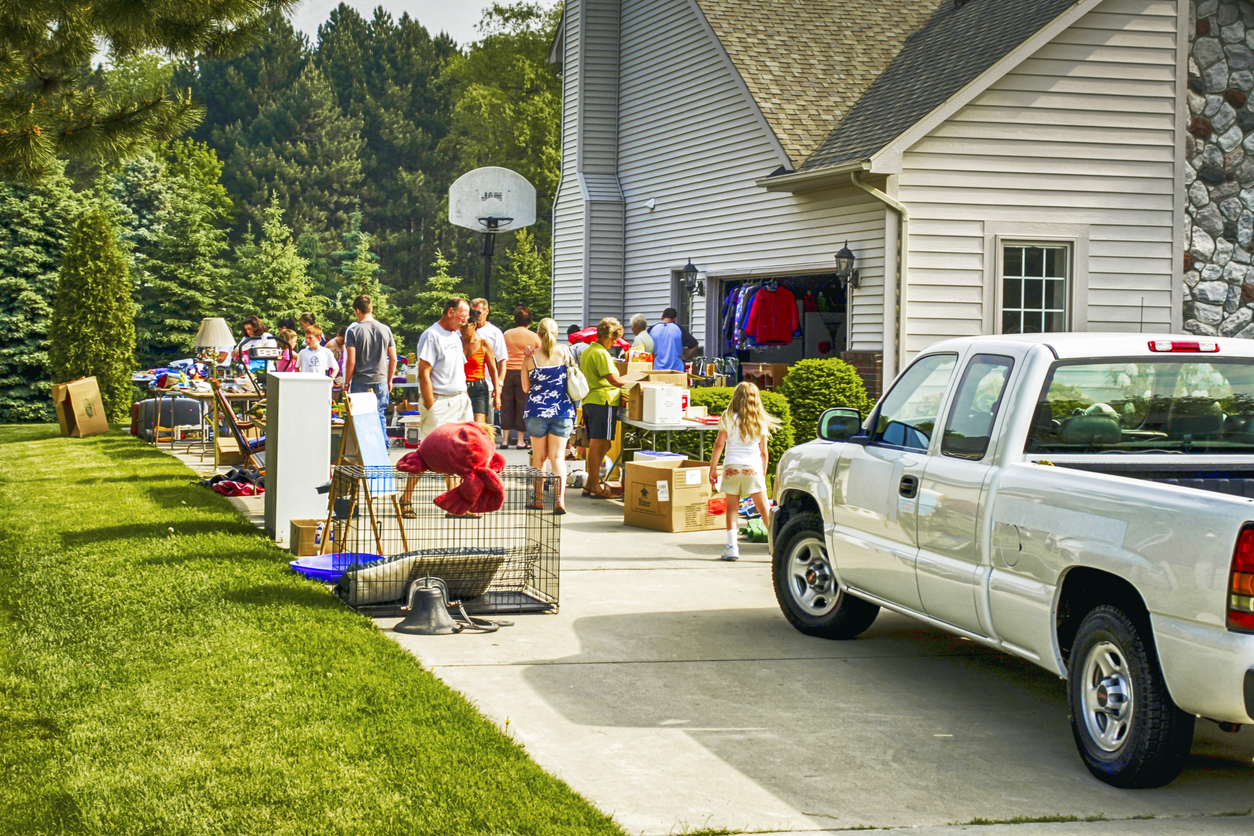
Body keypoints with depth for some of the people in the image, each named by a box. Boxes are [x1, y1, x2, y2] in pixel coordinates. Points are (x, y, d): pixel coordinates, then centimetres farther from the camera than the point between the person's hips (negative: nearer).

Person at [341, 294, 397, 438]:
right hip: (381, 382, 3)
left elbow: (351, 361, -10)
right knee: (380, 417, 10)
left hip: (360, 383, -3)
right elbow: (393, 359, 7)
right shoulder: (385, 330, 4)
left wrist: (346, 383, 0)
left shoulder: (353, 331, -7)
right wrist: (390, 380, 18)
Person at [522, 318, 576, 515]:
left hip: (537, 411, 0)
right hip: (562, 411, 0)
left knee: (539, 456, 14)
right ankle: (560, 500, -13)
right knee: (558, 456, 2)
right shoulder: (564, 352, -2)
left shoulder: (531, 357, -4)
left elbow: (525, 388, 4)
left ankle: (538, 498, 19)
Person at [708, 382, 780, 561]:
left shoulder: (728, 419, 2)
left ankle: (732, 546, -2)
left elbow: (719, 444, 1)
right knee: (764, 508, 3)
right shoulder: (761, 422, 8)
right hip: (753, 467, 1)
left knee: (732, 508, 5)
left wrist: (713, 468, 6)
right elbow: (763, 452, 10)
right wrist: (763, 474, 18)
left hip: (732, 467, -1)